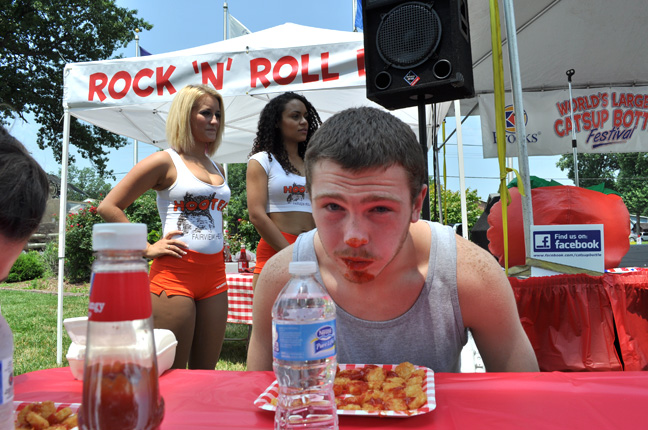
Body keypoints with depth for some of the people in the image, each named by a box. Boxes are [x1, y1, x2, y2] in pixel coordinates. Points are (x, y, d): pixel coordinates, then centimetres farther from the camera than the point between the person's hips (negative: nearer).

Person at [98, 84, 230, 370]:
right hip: (175, 272, -6)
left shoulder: (216, 168, 16)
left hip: (214, 273, 6)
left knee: (205, 374, 12)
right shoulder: (165, 161, -3)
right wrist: (148, 248, -9)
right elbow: (109, 207, -5)